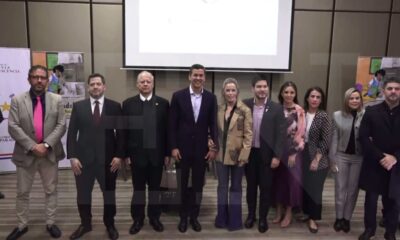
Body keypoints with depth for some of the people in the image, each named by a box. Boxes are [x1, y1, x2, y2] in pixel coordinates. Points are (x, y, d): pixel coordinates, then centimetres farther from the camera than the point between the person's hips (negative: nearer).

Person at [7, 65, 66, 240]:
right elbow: (13, 127, -8)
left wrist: (46, 144, -16)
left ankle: (50, 223, 26)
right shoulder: (17, 100, -1)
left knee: (51, 191, 11)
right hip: (26, 153, 0)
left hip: (50, 153, 1)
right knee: (22, 192, 12)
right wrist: (32, 146, -17)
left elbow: (61, 126, -4)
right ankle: (22, 225, 29)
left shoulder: (57, 100, 1)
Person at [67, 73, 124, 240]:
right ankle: (85, 224, 34)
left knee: (109, 194, 12)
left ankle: (110, 225, 31)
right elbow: (72, 133, 1)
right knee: (83, 194, 13)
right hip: (83, 158, 1)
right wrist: (72, 156, -7)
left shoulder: (114, 106, 0)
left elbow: (120, 133, 0)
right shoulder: (78, 106, 3)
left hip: (108, 159, -1)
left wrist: (119, 155, -7)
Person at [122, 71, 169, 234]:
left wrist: (167, 153, 0)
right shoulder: (128, 104, 0)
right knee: (138, 188, 11)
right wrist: (126, 154, -4)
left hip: (157, 153, 1)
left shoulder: (163, 103, 2)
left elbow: (167, 130, 1)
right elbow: (124, 130, -1)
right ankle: (138, 219, 25)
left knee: (155, 188, 12)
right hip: (137, 153, 0)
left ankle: (154, 217, 28)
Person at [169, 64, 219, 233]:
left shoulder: (211, 98, 0)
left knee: (198, 185, 11)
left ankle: (194, 216, 28)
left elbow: (213, 124, 1)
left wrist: (214, 147, -3)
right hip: (183, 148, -1)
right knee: (183, 185, 12)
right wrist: (173, 147, -8)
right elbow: (172, 124, -4)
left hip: (201, 148, 1)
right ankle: (183, 217, 28)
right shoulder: (178, 96, -4)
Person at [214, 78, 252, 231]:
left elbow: (248, 134, -9)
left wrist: (244, 155, -14)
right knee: (222, 187, 11)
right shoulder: (219, 109, 5)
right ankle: (222, 219, 24)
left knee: (235, 187, 10)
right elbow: (216, 131, 11)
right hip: (221, 154, 4)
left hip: (237, 155, -3)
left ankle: (234, 220, 23)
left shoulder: (245, 110, -8)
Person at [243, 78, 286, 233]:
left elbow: (280, 134, -7)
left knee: (265, 187, 9)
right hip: (249, 152, 2)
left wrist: (277, 156, -10)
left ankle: (263, 218, 25)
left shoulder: (276, 108, -7)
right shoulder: (245, 105, -3)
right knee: (251, 185, 15)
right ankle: (251, 215, 32)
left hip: (267, 153, -1)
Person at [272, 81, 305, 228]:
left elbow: (300, 133, -8)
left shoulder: (299, 111, -5)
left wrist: (294, 153, -12)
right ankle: (278, 211, 23)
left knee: (291, 179, 4)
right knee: (278, 179, 9)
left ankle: (288, 213, 19)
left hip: (292, 150, -2)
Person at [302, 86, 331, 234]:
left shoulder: (323, 116, -11)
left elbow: (325, 141, -12)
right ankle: (305, 212, 30)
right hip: (303, 155, 4)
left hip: (317, 158, -3)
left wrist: (316, 160, -13)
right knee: (304, 186, 10)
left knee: (315, 188, 5)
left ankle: (313, 218, 20)